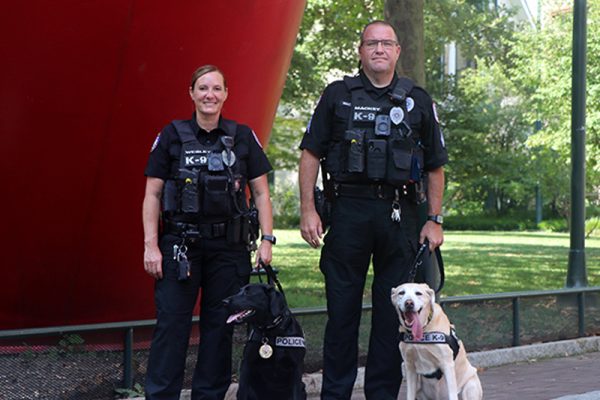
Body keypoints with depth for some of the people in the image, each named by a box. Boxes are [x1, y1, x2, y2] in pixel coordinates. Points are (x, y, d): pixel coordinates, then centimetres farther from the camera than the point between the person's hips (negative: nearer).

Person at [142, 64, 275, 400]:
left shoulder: (242, 137, 6)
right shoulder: (172, 136, 3)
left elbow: (261, 193, 8)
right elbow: (152, 195, 3)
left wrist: (267, 240, -1)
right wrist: (151, 245, -5)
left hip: (229, 246, 2)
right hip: (179, 244, -1)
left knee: (220, 325, 6)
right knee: (171, 324, -5)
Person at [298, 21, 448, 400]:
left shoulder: (418, 101, 11)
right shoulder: (338, 95, 7)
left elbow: (435, 166, 12)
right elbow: (311, 154, 5)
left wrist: (435, 220, 6)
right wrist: (308, 210, -3)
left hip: (399, 214, 1)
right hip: (348, 209, -1)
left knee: (393, 311, 4)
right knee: (342, 308, 2)